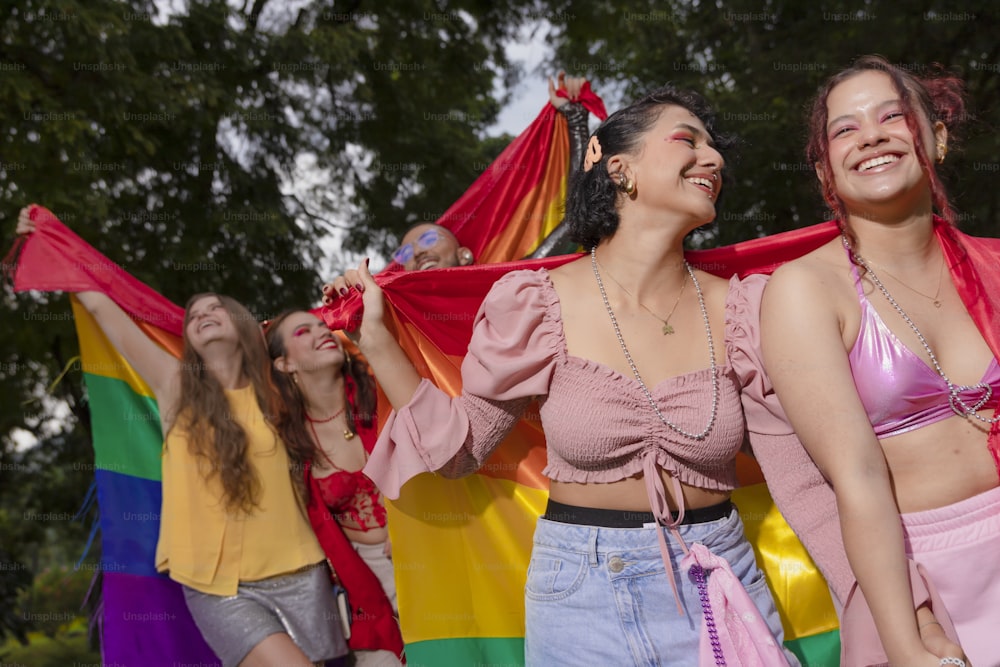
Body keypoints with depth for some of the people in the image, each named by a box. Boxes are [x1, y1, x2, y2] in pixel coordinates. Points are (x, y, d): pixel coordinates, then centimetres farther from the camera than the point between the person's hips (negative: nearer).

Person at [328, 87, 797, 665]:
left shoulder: (736, 311, -4)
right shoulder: (535, 304, -9)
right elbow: (456, 445, 1)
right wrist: (377, 340, -2)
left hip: (718, 587, 2)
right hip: (582, 592, -1)